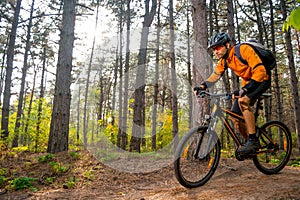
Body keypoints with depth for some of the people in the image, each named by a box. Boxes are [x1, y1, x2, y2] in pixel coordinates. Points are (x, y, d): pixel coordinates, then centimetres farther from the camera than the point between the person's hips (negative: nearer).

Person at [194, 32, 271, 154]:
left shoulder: (243, 50, -25)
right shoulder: (224, 60, -2)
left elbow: (260, 71, -32)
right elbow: (215, 75, 2)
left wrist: (243, 90, -43)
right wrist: (202, 87, -17)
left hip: (261, 80, -8)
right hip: (247, 82, 8)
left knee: (243, 101, -34)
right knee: (234, 115, -2)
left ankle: (253, 140, -25)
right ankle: (251, 142, 16)